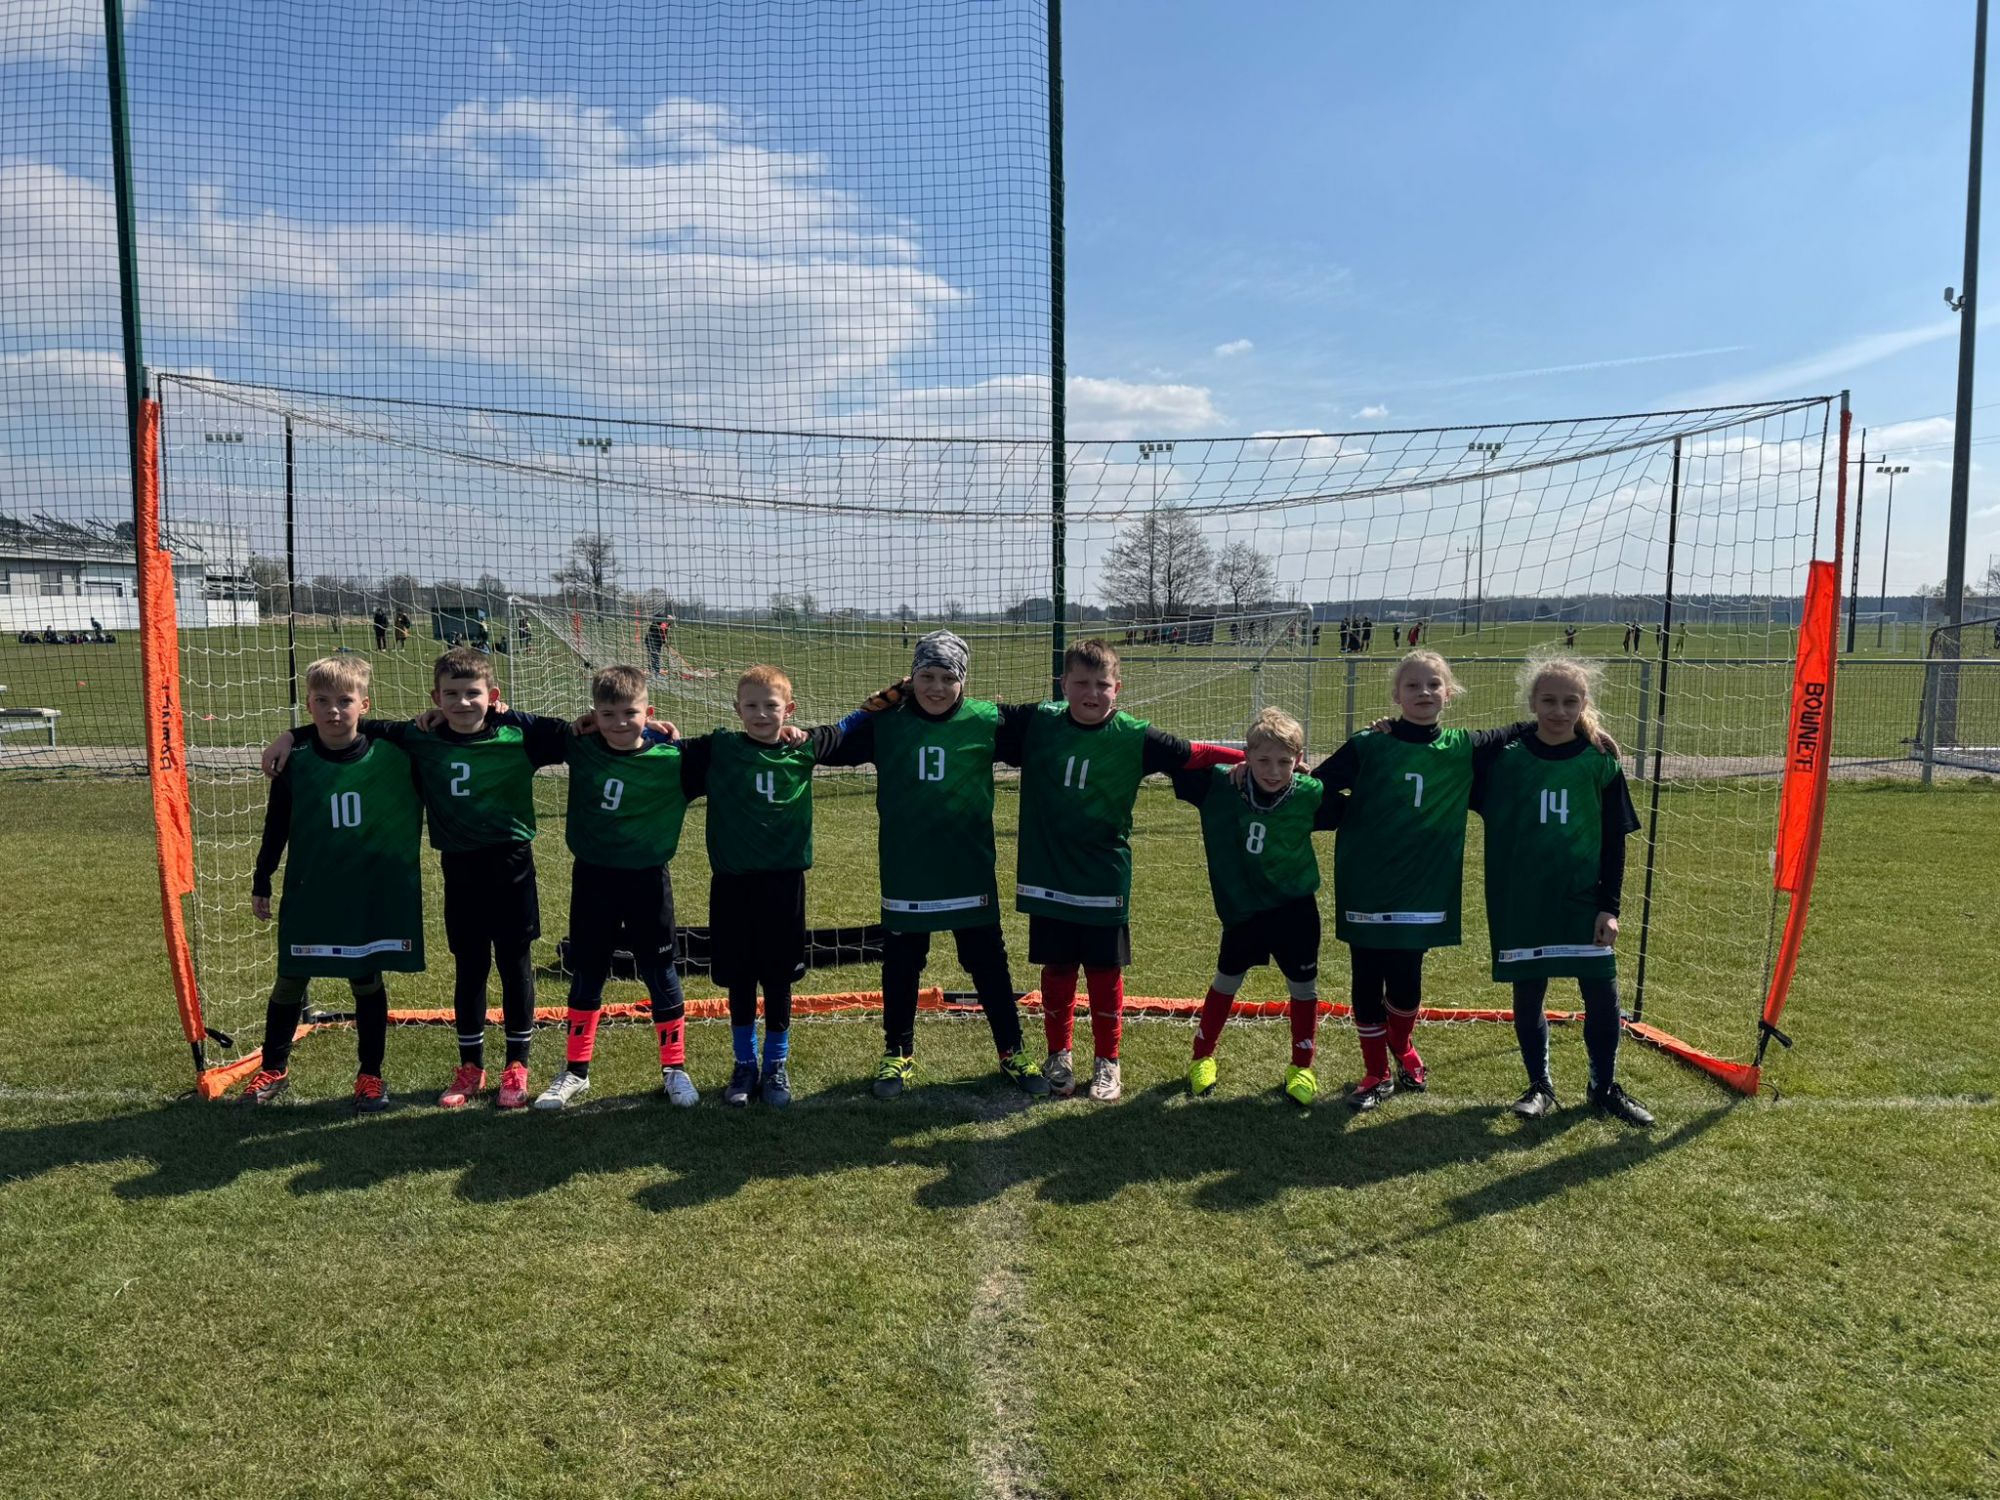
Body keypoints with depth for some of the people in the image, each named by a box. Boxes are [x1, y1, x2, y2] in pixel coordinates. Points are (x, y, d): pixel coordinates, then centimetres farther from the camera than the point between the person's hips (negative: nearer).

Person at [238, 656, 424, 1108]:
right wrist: (261, 884, 8)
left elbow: (413, 812, 4)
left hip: (371, 896, -1)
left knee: (367, 981, 9)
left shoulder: (391, 756, -11)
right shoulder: (295, 762, -6)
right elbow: (276, 828, 4)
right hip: (308, 893, 1)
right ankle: (273, 1070, 28)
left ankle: (370, 1074, 22)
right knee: (290, 982, 11)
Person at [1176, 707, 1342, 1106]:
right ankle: (1202, 1058, 33)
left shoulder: (1310, 796, -17)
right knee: (1225, 982, 15)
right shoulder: (1219, 785, -17)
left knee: (1303, 987, 9)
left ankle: (1301, 1067, 29)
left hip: (1294, 909, -1)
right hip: (1241, 909, 1)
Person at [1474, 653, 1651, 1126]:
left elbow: (1615, 841, 2)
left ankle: (1605, 1087, 24)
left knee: (1602, 996, 3)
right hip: (1520, 904, 0)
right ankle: (1540, 1086, 26)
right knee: (1527, 997, 8)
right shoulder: (1504, 759, -3)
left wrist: (1609, 906, -2)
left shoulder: (1600, 763, -1)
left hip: (1583, 900, 0)